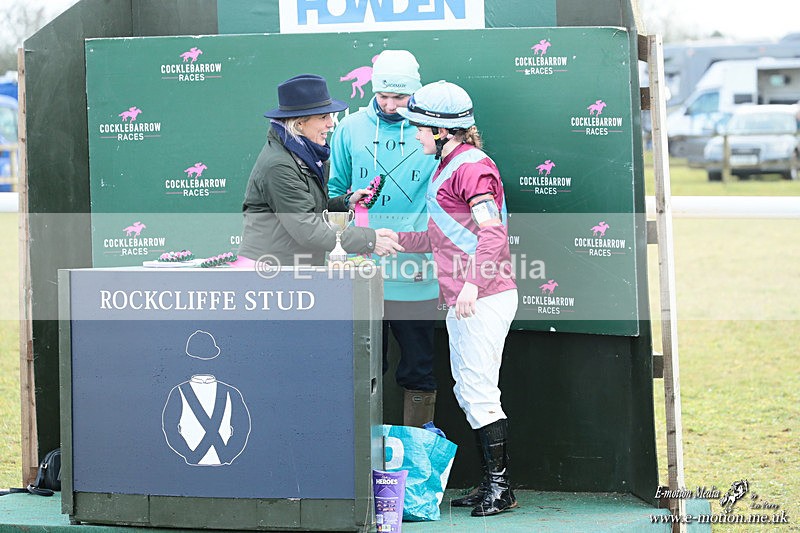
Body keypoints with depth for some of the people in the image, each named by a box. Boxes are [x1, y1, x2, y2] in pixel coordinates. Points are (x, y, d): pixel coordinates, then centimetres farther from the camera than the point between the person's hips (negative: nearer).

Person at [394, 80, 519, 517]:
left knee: (479, 392, -9)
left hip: (484, 299, -11)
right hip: (461, 300, 11)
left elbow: (492, 232, -21)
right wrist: (392, 238, 20)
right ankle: (490, 485, 17)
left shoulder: (471, 166, -12)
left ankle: (500, 487, -3)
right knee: (467, 394, 12)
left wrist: (472, 283, -29)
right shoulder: (447, 168, 19)